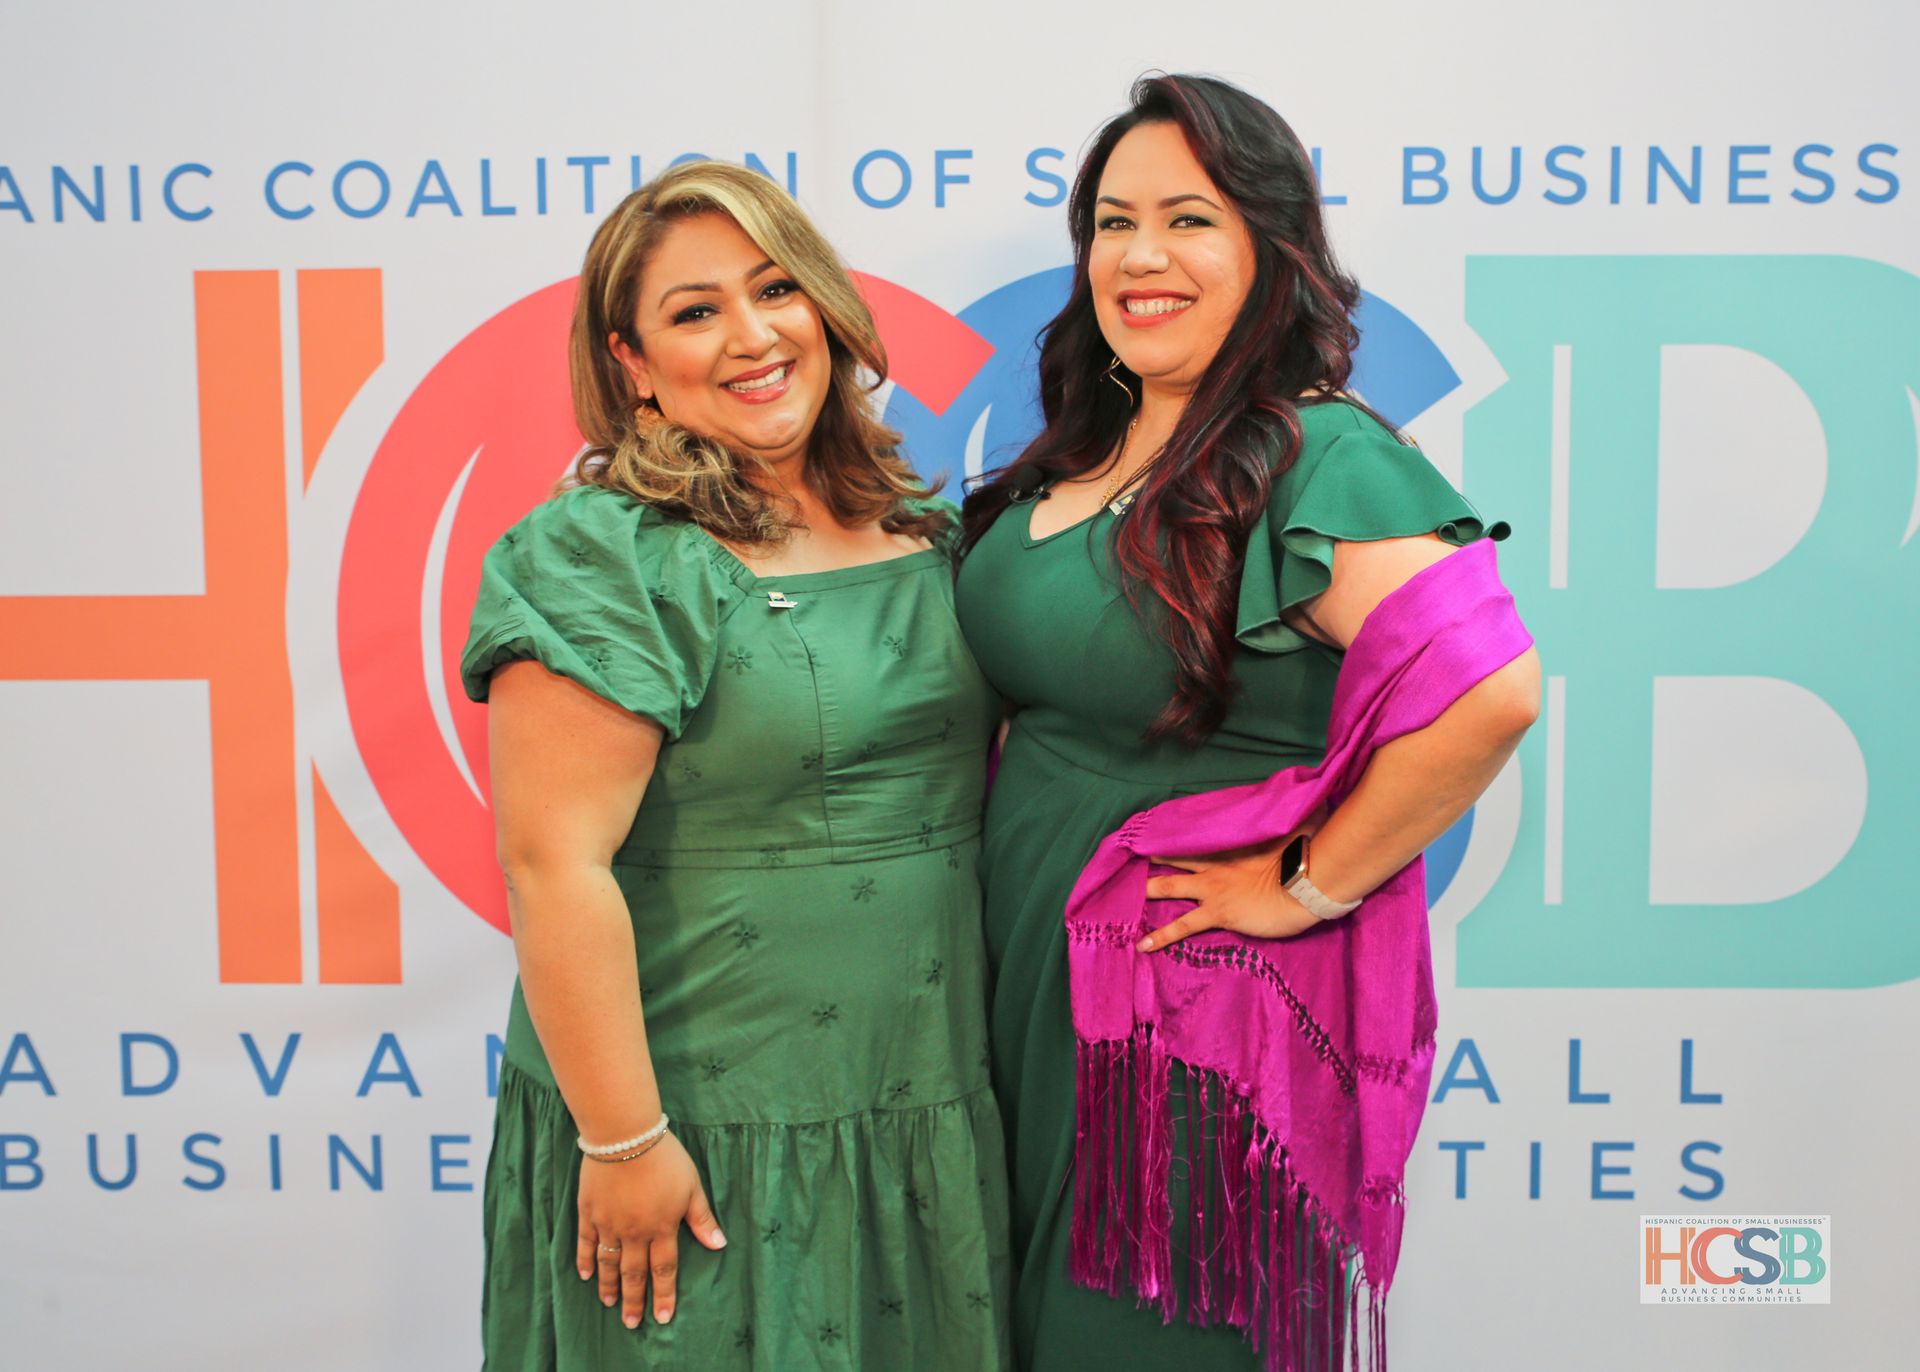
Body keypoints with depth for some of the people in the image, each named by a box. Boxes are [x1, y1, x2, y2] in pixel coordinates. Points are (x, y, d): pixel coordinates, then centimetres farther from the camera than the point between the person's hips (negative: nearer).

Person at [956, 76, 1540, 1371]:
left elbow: (1487, 693, -30)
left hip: (1196, 1017, -8)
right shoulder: (1079, 456, 8)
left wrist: (1305, 886, -22)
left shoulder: (1320, 460, -17)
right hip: (1031, 981, 8)